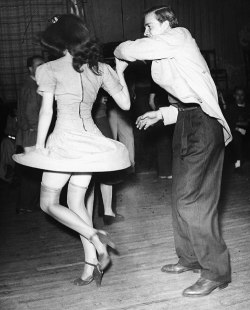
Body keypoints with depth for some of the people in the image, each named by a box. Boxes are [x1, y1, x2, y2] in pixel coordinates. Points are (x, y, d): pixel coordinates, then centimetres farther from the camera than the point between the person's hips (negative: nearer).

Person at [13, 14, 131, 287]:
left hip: (65, 141, -6)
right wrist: (120, 72, 20)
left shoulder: (51, 69, -4)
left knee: (49, 203, 9)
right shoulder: (101, 68, 8)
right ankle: (91, 266, 10)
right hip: (91, 142, 6)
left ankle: (95, 237, -9)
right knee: (76, 203, 15)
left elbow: (46, 111, -8)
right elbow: (125, 104, 8)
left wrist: (39, 146, -3)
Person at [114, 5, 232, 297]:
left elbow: (129, 51, -10)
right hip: (187, 124, 10)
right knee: (182, 196, 14)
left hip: (202, 125, -10)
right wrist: (161, 114, 16)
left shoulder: (179, 36, -6)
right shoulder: (169, 56, 20)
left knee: (193, 200, -9)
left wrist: (118, 51, 11)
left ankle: (216, 272, 4)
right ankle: (190, 258, 30)